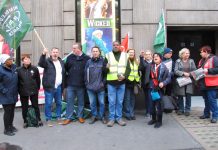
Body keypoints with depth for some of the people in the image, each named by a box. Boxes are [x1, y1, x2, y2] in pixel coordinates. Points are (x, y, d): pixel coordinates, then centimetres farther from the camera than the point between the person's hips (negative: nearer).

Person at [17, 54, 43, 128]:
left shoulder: (35, 69, -3)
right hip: (23, 92, 0)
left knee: (35, 106, 9)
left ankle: (39, 120, 22)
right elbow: (17, 81, 1)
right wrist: (19, 90, 0)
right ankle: (25, 121, 24)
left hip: (33, 91, 0)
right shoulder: (19, 70, -4)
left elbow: (38, 79, 3)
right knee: (24, 107, 11)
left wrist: (37, 88, 3)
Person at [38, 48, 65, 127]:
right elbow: (41, 63, -26)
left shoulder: (61, 62, 13)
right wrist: (43, 54, -42)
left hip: (59, 87, 5)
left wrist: (63, 86, 16)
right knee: (48, 104, 0)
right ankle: (48, 119, 12)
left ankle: (58, 117, 27)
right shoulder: (47, 61, -3)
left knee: (59, 103, 13)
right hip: (49, 87, -5)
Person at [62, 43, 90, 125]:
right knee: (69, 101, 6)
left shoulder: (86, 58, -6)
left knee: (81, 101, 11)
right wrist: (69, 75, 7)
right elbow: (66, 68, 12)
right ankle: (68, 117, 16)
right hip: (70, 84, 2)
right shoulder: (70, 57, 4)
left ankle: (80, 116, 25)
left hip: (81, 85, -2)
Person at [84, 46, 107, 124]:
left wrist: (103, 82, -4)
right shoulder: (89, 62, 5)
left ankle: (102, 116, 21)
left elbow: (105, 72, 1)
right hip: (90, 87, 2)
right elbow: (85, 73, 5)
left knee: (102, 103, 6)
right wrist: (86, 83, 1)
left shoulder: (103, 61, 0)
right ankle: (94, 116, 24)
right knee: (92, 103, 10)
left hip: (100, 87, -1)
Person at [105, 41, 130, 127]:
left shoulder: (125, 55, 8)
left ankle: (119, 118, 19)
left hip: (121, 82, 1)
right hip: (111, 82, -1)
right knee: (112, 102, 2)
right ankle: (111, 118, 13)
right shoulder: (108, 55, 3)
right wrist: (106, 68, -20)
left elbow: (128, 68, 5)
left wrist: (124, 76, -13)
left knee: (120, 102, 8)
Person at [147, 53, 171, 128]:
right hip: (152, 88, 4)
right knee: (152, 104, 9)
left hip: (159, 88, -4)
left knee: (159, 105, -1)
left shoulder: (163, 67, -4)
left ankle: (159, 121, 12)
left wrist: (163, 83, -18)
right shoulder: (151, 66, 8)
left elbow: (169, 77, -4)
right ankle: (153, 119, 27)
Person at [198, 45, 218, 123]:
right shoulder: (202, 60, 16)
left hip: (211, 84, -8)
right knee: (206, 100, 17)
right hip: (203, 84, 8)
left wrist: (208, 70, -23)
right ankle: (206, 113, 27)